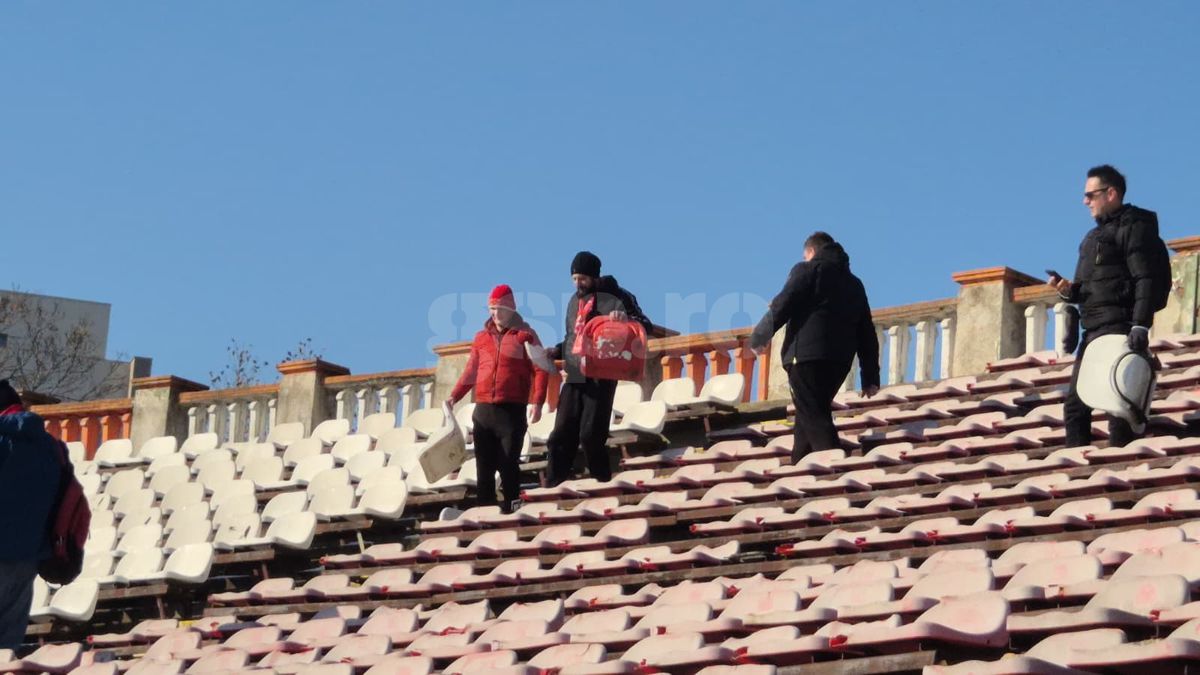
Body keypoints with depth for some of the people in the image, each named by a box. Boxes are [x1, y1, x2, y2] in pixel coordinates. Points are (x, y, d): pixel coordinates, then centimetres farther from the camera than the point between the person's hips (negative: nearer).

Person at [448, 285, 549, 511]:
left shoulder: (525, 335, 3)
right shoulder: (481, 338, 15)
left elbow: (540, 370, -3)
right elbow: (471, 372, 20)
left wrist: (537, 402, -14)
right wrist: (454, 396, 8)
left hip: (513, 410, -4)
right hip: (483, 411, 4)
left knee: (509, 465, -5)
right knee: (484, 466, 3)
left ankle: (510, 511, -2)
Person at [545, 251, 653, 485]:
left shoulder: (614, 298, -4)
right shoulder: (575, 302, 17)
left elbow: (646, 327, -8)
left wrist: (627, 318, -29)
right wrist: (556, 352, 9)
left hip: (600, 378, -6)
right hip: (574, 377, 6)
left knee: (591, 435, -8)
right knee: (561, 436, 3)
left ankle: (603, 482, 5)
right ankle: (552, 487, 7)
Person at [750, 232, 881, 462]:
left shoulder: (807, 270, 5)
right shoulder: (854, 283, 24)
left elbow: (781, 306, -7)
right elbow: (866, 332, 20)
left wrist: (760, 337, 4)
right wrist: (870, 377, 19)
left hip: (806, 353, -7)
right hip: (840, 361, 7)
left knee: (813, 415, -11)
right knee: (814, 412, 18)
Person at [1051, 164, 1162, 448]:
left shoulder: (1132, 226, -2)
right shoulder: (1095, 235, 25)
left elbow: (1144, 279, -13)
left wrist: (1141, 325, -24)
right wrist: (1070, 290, 5)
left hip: (1117, 325, -10)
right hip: (1093, 329, 10)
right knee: (1075, 405, 7)